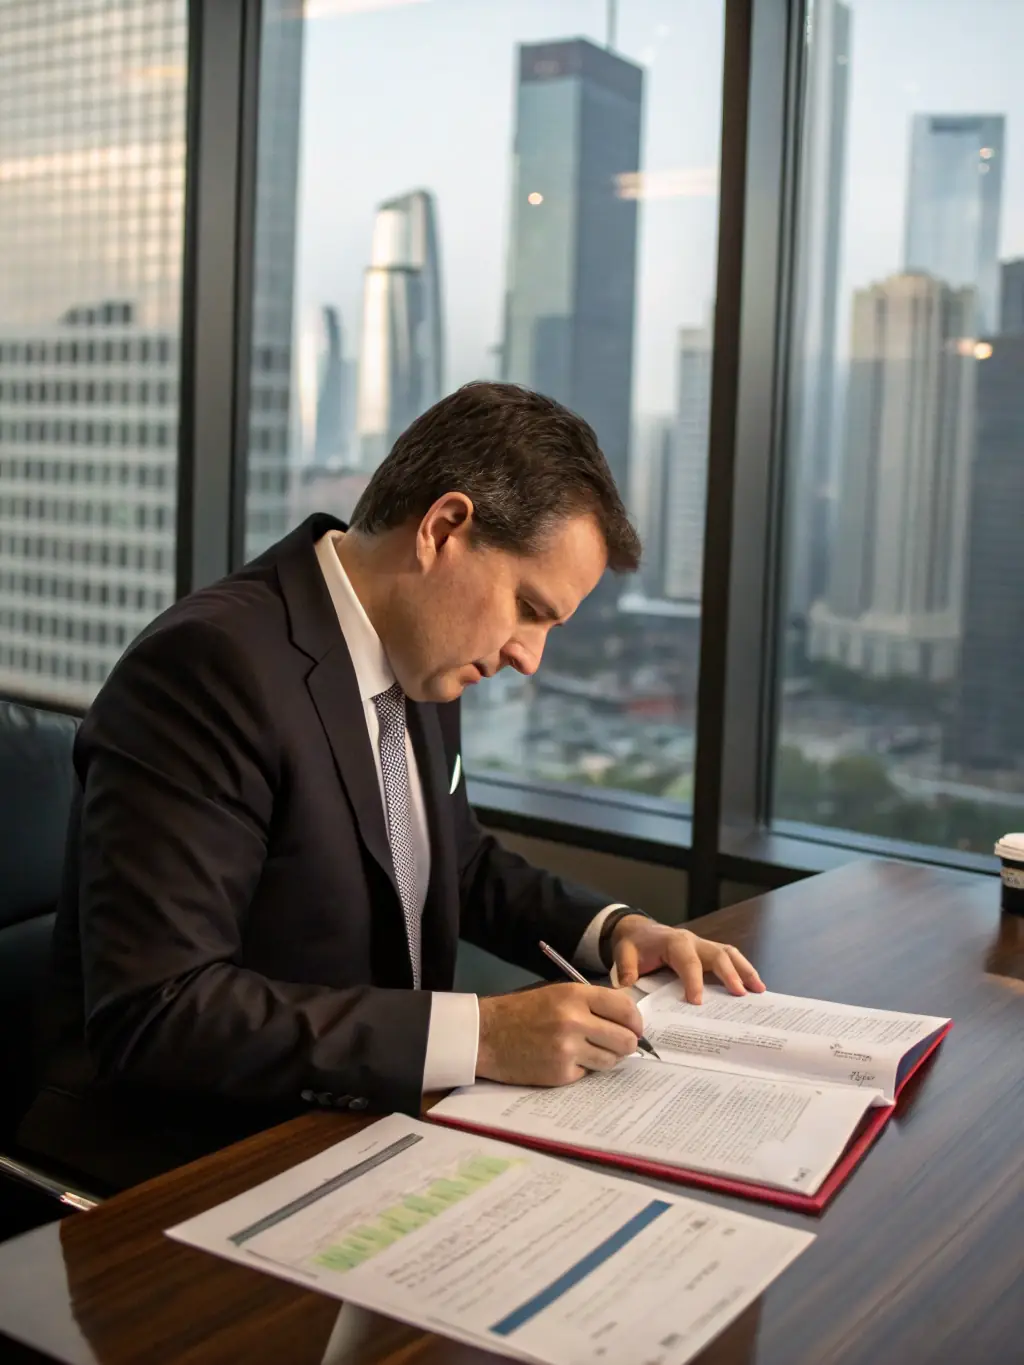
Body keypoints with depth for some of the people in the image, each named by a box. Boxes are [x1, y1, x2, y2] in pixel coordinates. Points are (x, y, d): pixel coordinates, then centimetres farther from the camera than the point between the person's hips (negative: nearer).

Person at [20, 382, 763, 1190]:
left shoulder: (421, 656, 4)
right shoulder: (208, 667, -22)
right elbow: (152, 1011, -27)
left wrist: (611, 930, 3)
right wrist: (479, 1035, -27)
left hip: (370, 1124, 8)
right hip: (195, 1168, -8)